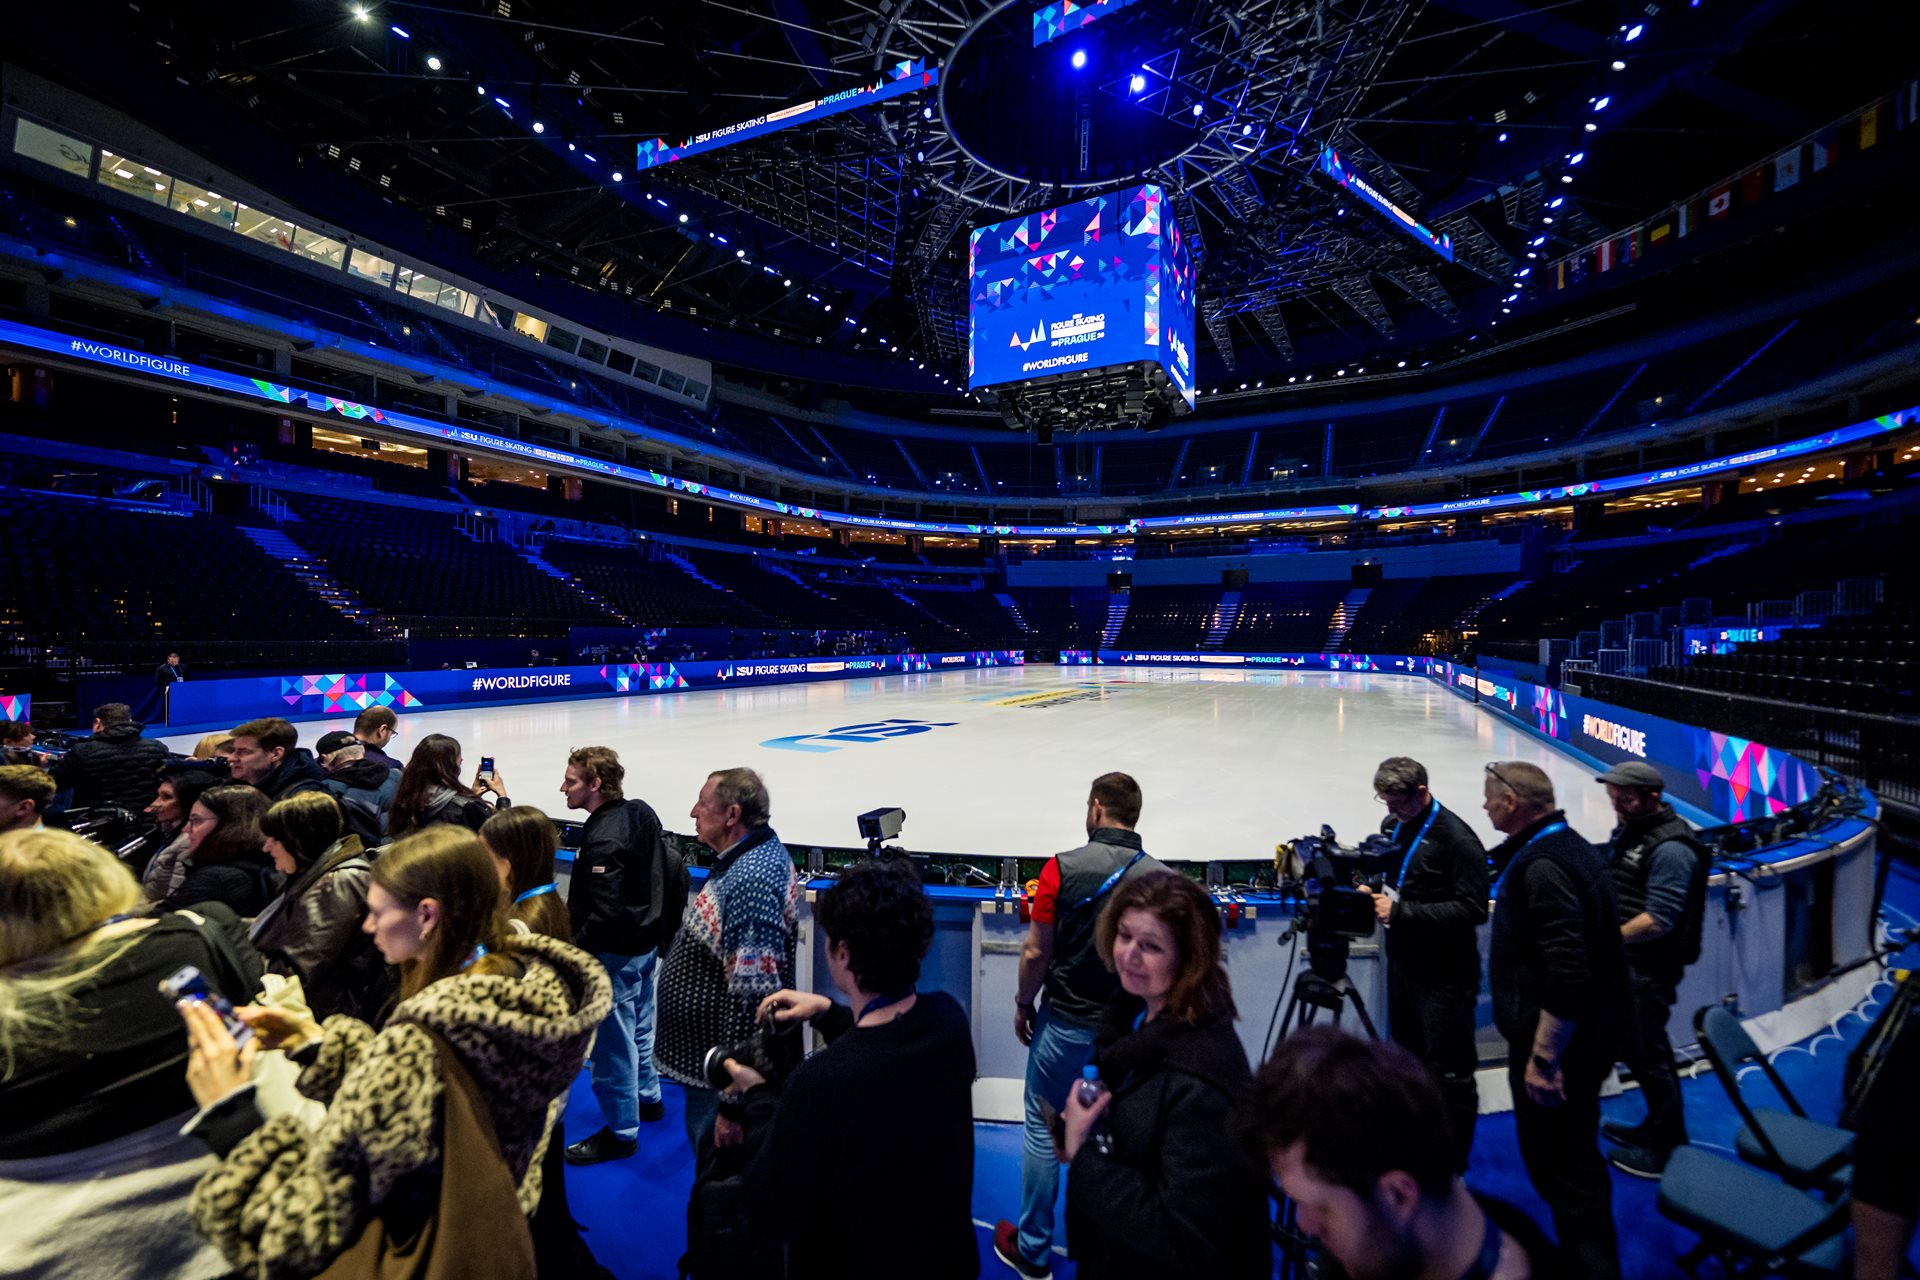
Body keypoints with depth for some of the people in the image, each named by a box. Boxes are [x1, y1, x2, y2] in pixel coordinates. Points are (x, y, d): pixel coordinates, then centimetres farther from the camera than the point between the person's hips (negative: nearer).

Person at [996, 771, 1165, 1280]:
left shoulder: (1064, 867, -16)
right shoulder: (1160, 877, -9)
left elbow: (1035, 953, -12)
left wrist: (1023, 1004, 4)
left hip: (1066, 1022, -3)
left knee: (1043, 1131, 15)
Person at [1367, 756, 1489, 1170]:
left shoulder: (1457, 838, -19)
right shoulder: (1393, 825, 3)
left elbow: (1473, 909, -22)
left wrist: (1401, 911, -26)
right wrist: (1373, 892, -5)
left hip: (1444, 976, -8)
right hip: (1402, 962, 8)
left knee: (1449, 1074, 5)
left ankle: (1453, 1167, 22)